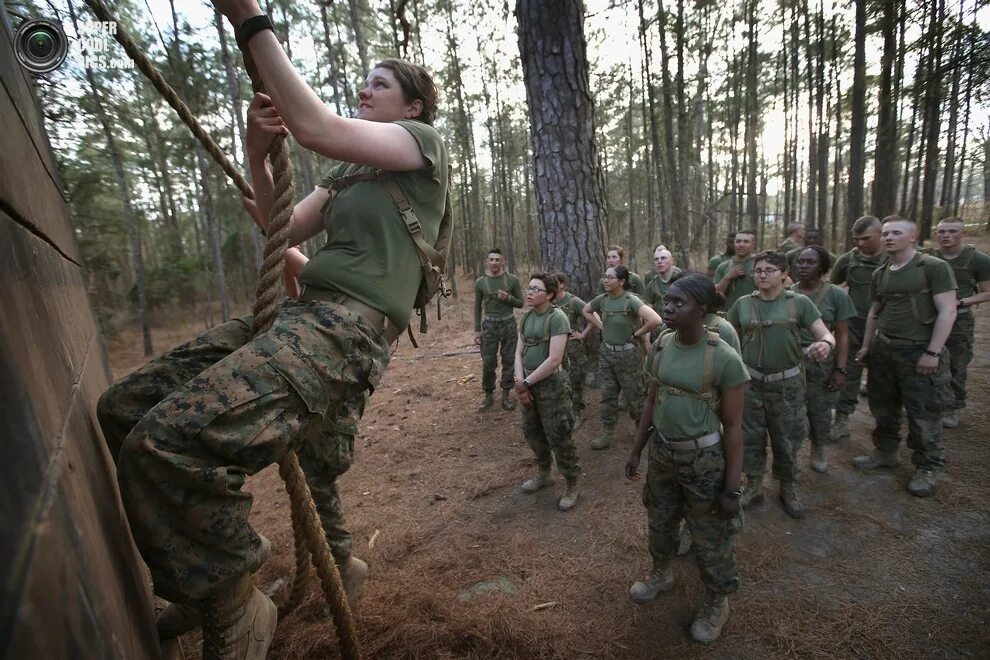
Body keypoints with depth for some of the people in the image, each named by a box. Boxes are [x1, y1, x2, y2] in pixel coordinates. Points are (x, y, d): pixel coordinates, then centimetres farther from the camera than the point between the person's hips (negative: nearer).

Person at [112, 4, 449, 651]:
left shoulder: (425, 142, 7)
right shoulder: (350, 169, 29)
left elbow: (316, 128, -9)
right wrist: (257, 152, 10)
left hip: (347, 327, -9)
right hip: (301, 313, 9)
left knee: (165, 442, -26)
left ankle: (236, 614, -2)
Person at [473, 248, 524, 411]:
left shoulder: (512, 280, -2)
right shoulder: (480, 282, 2)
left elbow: (520, 303, 5)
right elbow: (478, 308, 8)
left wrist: (508, 298, -15)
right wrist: (477, 330, 4)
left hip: (508, 323, 0)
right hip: (489, 324, 0)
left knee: (508, 360, 5)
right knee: (488, 362, 1)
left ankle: (506, 395, 17)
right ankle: (489, 395, 16)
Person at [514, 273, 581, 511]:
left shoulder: (557, 317, -16)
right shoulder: (527, 316, 7)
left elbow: (554, 359, -21)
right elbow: (519, 352, 7)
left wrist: (526, 382, -14)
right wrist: (520, 380, -8)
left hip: (551, 384, -8)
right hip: (529, 383, 8)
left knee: (558, 437, 1)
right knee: (532, 432, 19)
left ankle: (571, 486, 20)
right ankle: (543, 474, 41)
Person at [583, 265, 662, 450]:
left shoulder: (631, 300, -20)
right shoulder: (602, 299, -2)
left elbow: (655, 320, -32)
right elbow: (586, 311, 18)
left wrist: (636, 335, -18)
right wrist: (601, 327, 6)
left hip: (628, 354, -5)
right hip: (606, 352, 6)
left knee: (633, 394, 10)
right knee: (607, 394, 11)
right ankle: (606, 435, 22)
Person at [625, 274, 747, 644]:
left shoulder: (723, 359, -21)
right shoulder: (660, 347, -6)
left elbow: (733, 426, -15)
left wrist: (731, 487, -12)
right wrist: (636, 451, 9)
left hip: (704, 460, -5)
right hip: (662, 453, 5)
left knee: (710, 538, 15)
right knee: (659, 522, 25)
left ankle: (717, 604, 43)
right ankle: (660, 574, 53)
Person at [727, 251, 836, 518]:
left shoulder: (799, 302, -3)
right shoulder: (743, 304, 2)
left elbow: (825, 334, -8)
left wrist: (826, 344, -31)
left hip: (787, 383, -1)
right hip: (750, 382, 1)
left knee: (787, 438, 10)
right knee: (751, 437, 10)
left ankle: (788, 487, 31)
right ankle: (754, 485, 28)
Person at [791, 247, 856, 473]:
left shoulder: (837, 295, -2)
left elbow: (842, 334, -2)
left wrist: (841, 369, -8)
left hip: (822, 362, -1)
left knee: (820, 411, 9)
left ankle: (818, 451, 33)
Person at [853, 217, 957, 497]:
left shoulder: (934, 267, -8)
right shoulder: (880, 274, 10)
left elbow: (947, 311, -12)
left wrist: (933, 352, -16)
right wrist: (866, 346, 16)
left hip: (919, 352, -6)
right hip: (883, 350, 6)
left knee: (924, 415, 4)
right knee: (883, 408, 15)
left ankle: (927, 469, 19)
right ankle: (885, 453, 32)